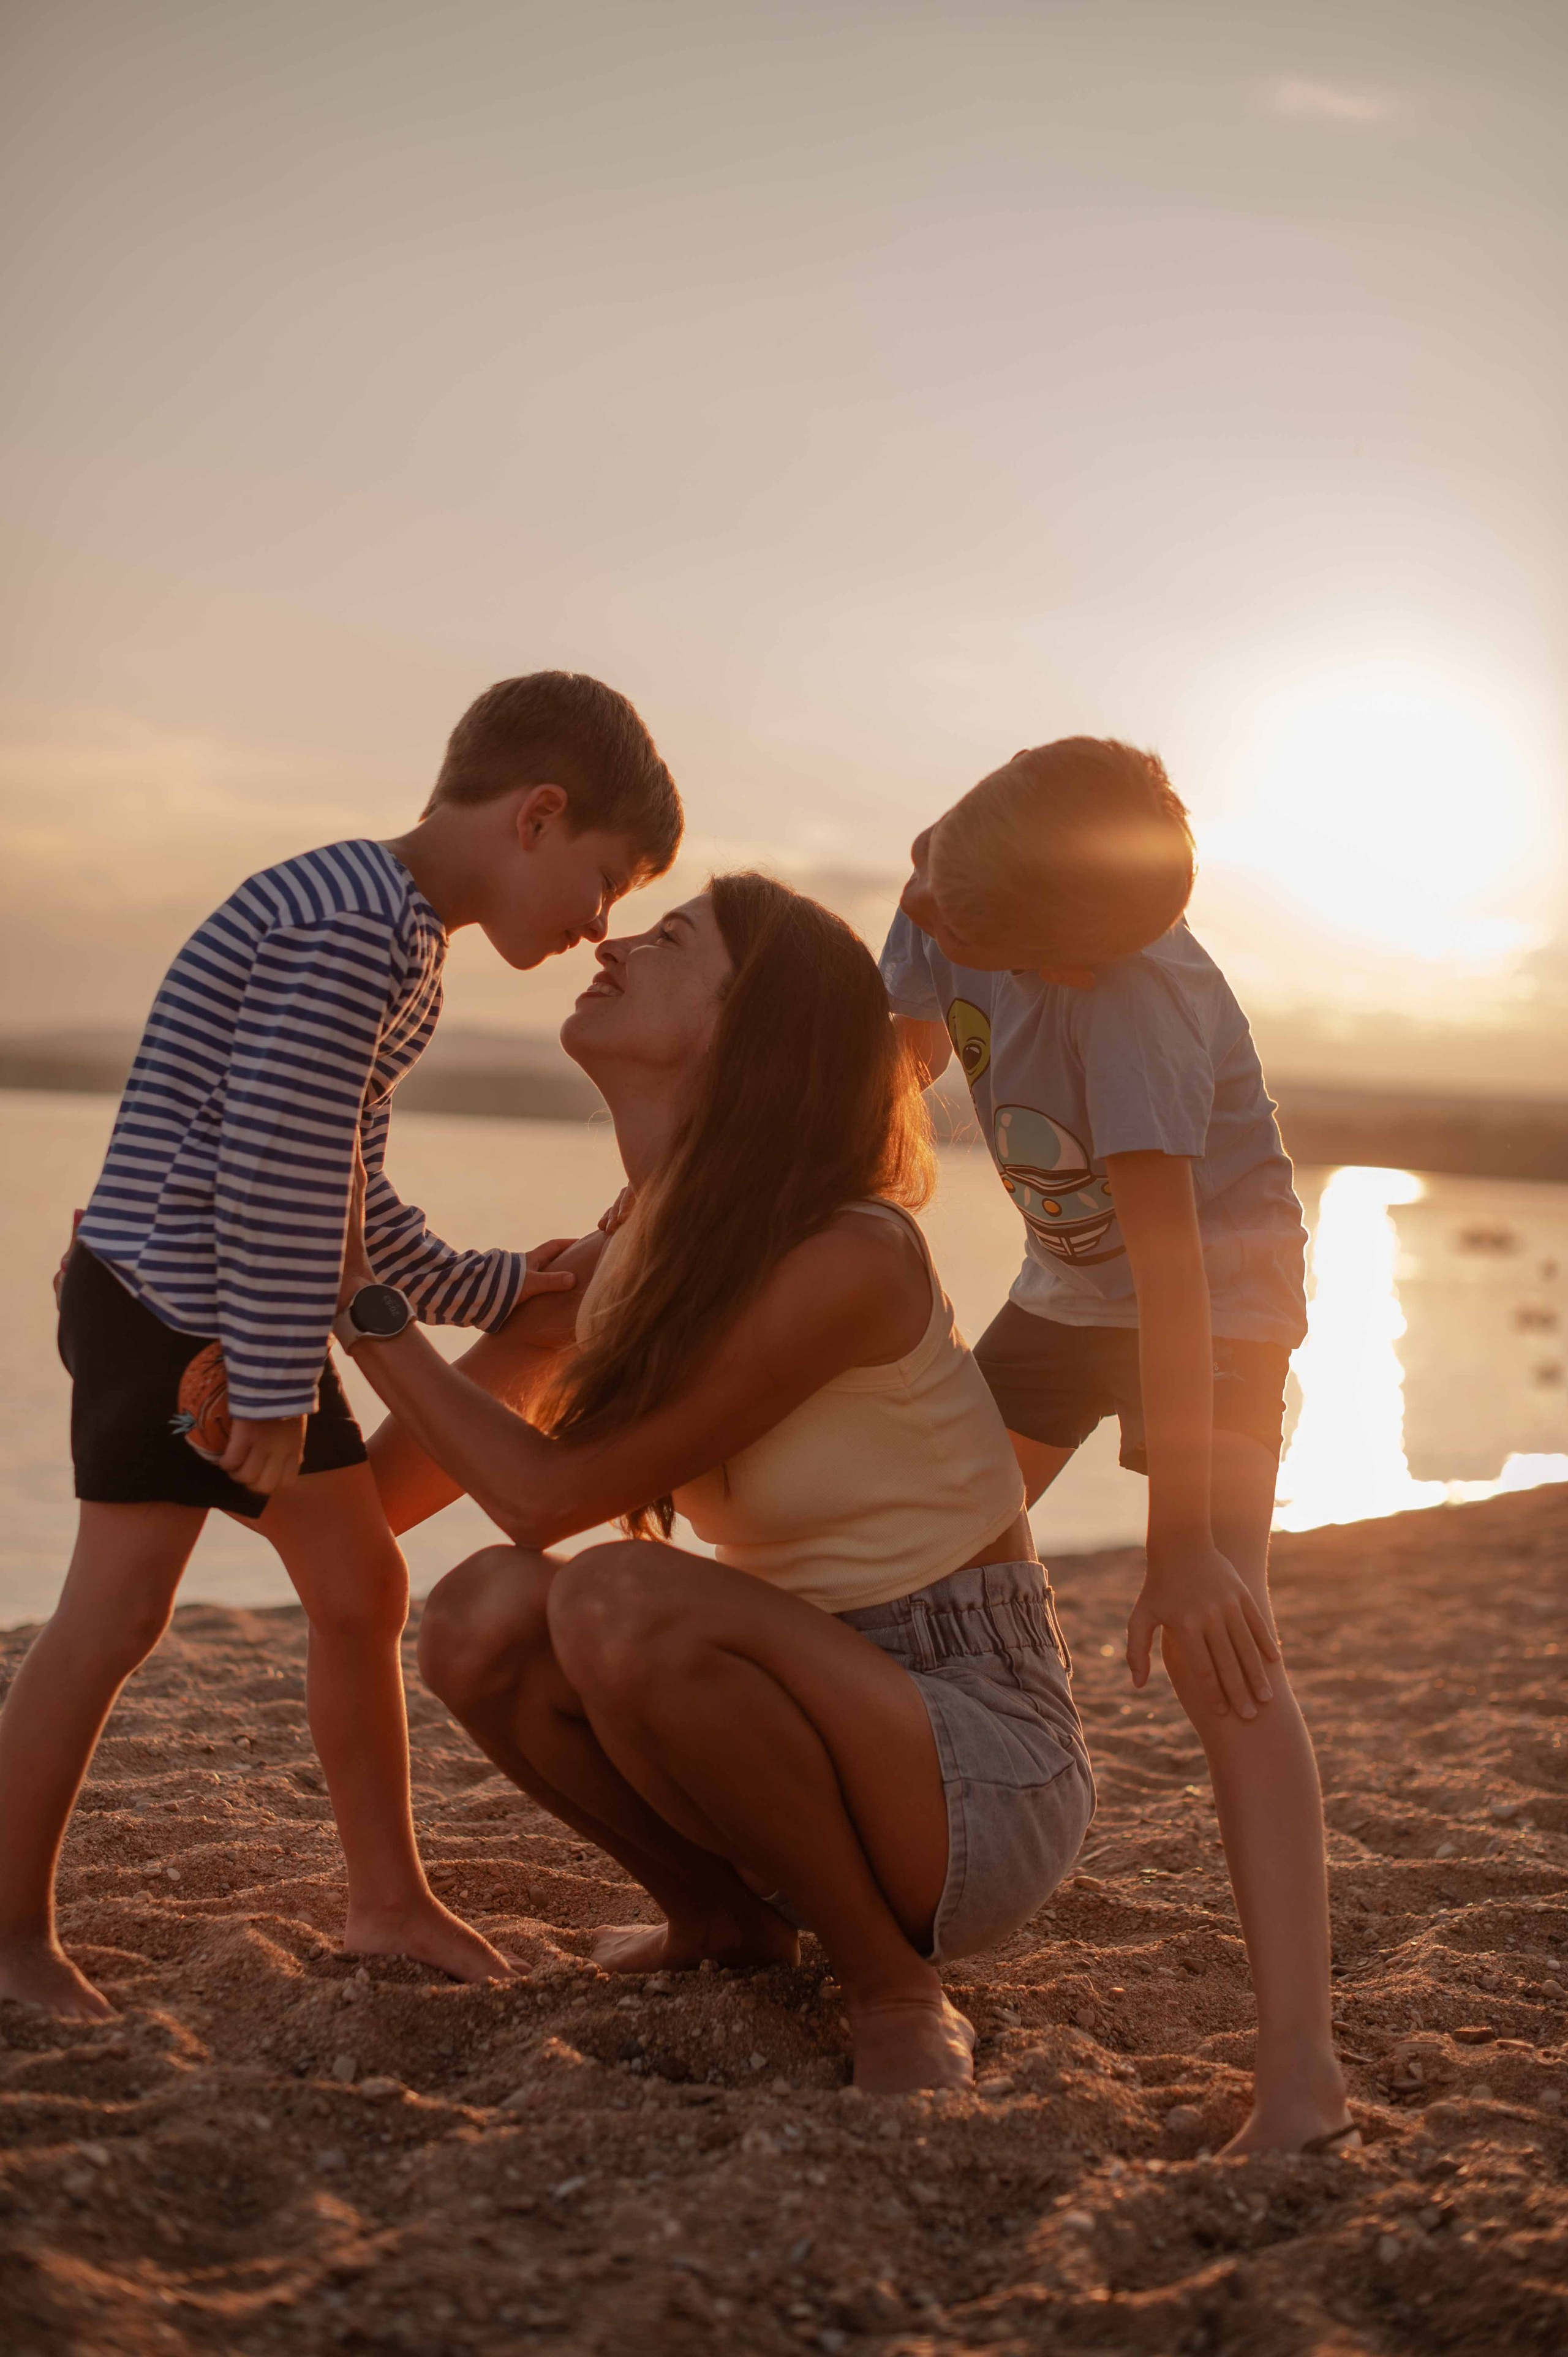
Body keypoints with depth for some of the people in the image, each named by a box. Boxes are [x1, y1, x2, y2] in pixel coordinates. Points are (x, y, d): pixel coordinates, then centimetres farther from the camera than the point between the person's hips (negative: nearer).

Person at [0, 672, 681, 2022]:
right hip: (161, 1306, -10)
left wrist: (487, 1287, 20)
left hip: (260, 1318, 10)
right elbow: (275, 1167, -25)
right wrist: (275, 1389, -22)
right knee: (119, 1610, -8)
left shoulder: (408, 948, 13)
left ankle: (387, 1898, 23)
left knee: (363, 1590, 11)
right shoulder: (352, 923, -21)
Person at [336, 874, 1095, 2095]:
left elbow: (548, 1491, -18)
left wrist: (357, 1301, -10)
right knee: (485, 1615, -14)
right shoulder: (640, 1254, 4)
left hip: (987, 1776, -7)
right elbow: (379, 1499, 11)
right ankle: (724, 1916, 11)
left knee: (621, 1602, -31)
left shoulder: (848, 1260, -21)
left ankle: (897, 1989, -11)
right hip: (835, 1709, 7)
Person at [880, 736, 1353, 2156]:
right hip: (1067, 1285, 8)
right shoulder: (949, 902, -16)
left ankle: (1302, 2069, -29)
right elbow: (903, 1058, 0)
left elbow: (1172, 1265, -38)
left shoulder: (1129, 998, -37)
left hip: (1218, 1296, -8)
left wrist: (1187, 1546, -38)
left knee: (1213, 1643, -24)